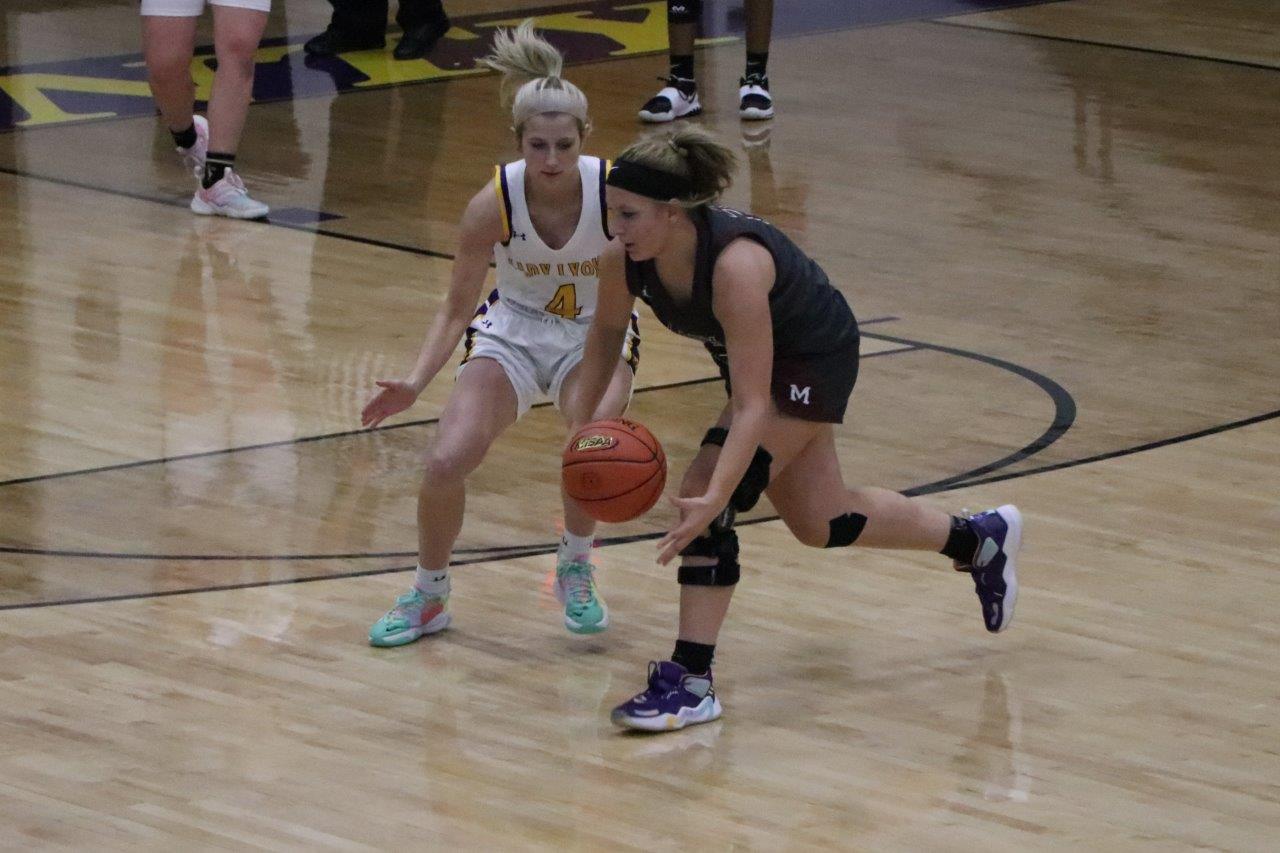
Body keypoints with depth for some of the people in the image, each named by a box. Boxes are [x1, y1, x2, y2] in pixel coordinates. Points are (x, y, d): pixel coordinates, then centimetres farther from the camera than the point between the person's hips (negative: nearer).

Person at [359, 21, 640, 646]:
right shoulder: (493, 204, -23)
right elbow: (458, 307, -11)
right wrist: (416, 383, -26)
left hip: (595, 334, -1)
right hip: (513, 330, 1)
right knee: (446, 461, -16)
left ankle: (576, 572, -2)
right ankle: (428, 597, 12)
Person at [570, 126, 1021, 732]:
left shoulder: (734, 264, -41)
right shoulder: (623, 260, -23)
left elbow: (752, 405, -42)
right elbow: (607, 331, 1)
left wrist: (713, 497, -51)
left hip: (815, 357, -8)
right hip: (760, 356, 8)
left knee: (703, 499, -21)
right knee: (818, 522, 20)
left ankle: (691, 682, -12)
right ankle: (979, 540, 42)